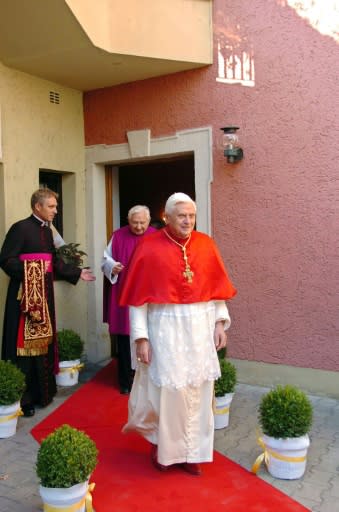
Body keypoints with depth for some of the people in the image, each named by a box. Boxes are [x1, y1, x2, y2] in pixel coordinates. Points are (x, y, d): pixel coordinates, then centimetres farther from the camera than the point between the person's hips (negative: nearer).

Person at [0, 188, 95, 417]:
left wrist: (77, 273, 17)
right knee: (26, 344, -3)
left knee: (44, 342, 13)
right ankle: (23, 398, 8)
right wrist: (30, 271, -26)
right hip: (25, 295, -8)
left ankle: (41, 391, 25)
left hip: (45, 294, 8)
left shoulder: (47, 231, 13)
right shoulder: (20, 228, -12)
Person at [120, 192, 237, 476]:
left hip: (201, 328, 4)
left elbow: (217, 287, 9)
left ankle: (192, 451, 28)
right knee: (168, 390, 6)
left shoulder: (206, 244, 2)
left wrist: (220, 322, 2)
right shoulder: (150, 247, -9)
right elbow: (138, 297, -8)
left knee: (198, 390, 11)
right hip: (166, 328, -3)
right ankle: (163, 445, 31)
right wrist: (141, 337, -10)